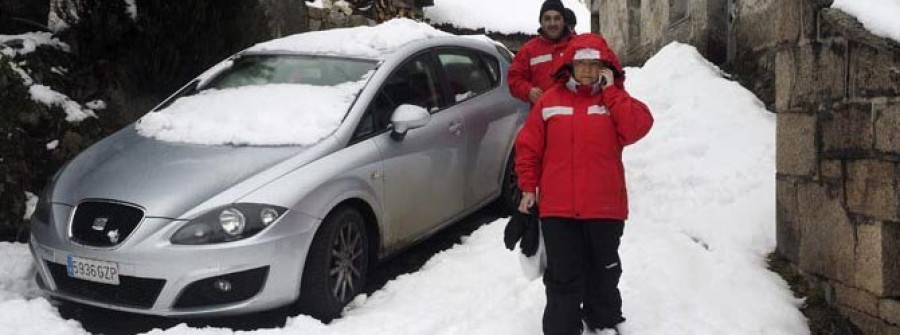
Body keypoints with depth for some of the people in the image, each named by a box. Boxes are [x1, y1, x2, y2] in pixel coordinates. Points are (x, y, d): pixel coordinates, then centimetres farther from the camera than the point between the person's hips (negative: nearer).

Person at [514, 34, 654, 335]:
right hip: (557, 208, -1)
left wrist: (611, 90, -13)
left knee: (604, 271, 18)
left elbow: (638, 127, -15)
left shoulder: (615, 99, 4)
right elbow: (528, 146, 4)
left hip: (605, 207, 1)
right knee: (563, 276, 5)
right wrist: (528, 187, 2)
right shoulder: (550, 101, 2)